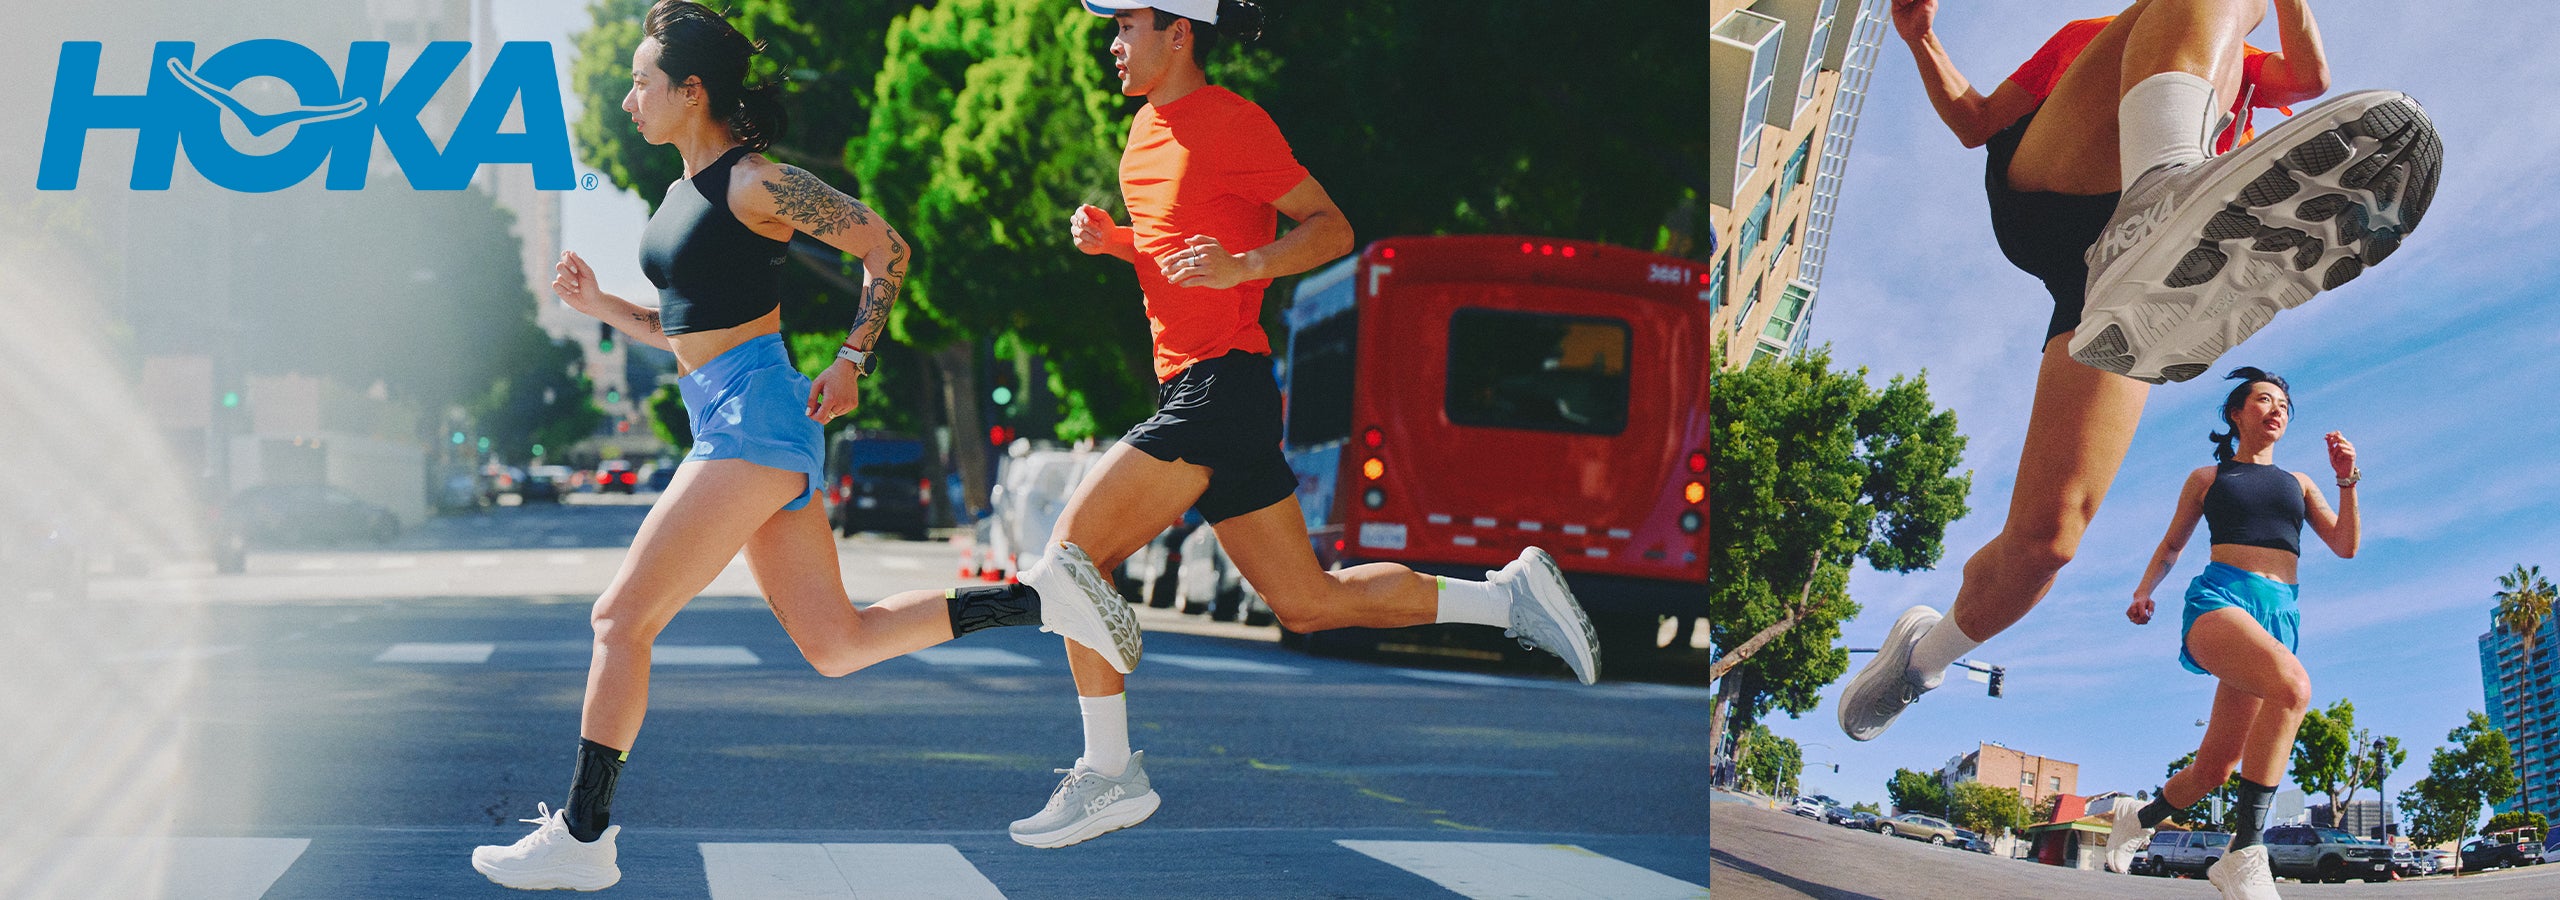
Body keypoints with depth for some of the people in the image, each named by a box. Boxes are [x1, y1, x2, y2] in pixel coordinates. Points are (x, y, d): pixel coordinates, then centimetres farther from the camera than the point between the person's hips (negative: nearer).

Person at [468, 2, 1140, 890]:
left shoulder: (756, 184, -10)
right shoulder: (684, 191, 17)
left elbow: (886, 248, -5)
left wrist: (852, 361, -8)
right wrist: (599, 303, 12)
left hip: (754, 417, -10)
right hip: (728, 424, 10)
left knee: (621, 617, -8)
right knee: (837, 645, 8)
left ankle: (579, 839, -2)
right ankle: (1039, 596, 10)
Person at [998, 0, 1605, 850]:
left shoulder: (1232, 122, -10)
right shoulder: (1150, 125, 16)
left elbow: (1332, 229, -9)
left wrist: (1242, 266, -24)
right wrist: (1112, 238, 8)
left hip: (1223, 387, -9)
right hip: (1190, 388, 9)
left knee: (1075, 549, -11)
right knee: (1308, 602, 11)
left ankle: (1110, 775, -4)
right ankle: (1507, 595, 17)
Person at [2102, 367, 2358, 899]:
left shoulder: (2298, 484, 25)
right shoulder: (2207, 479, 19)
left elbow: (2345, 547, 15)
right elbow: (2171, 545, 23)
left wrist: (2347, 481, 1)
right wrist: (2144, 590, 5)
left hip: (2279, 614, 5)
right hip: (2220, 598, -4)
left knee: (2215, 769, -1)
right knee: (2292, 685, -37)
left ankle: (2142, 818, 32)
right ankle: (2244, 854, -37)